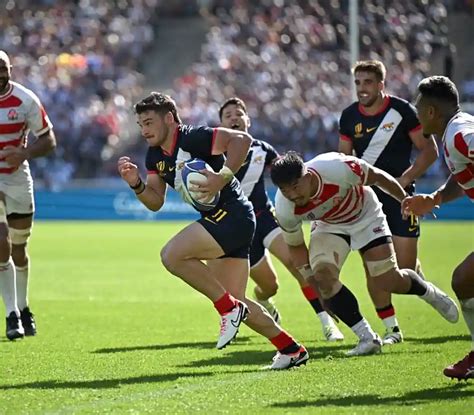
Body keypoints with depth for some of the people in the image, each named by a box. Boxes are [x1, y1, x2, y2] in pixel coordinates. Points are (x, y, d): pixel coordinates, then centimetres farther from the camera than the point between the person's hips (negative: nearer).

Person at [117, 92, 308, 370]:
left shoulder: (193, 138, -15)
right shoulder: (155, 156, 12)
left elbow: (242, 139, -25)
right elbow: (156, 202, 13)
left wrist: (223, 177, -34)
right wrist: (137, 184, -5)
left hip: (232, 214, -10)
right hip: (220, 220, 10)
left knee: (173, 255, -23)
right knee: (234, 300, 9)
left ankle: (230, 308, -12)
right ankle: (292, 350, 17)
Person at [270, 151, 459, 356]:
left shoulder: (338, 169, -39)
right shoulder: (285, 209, -30)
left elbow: (378, 177, -19)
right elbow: (295, 245, -8)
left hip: (365, 216, -2)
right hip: (328, 226, 2)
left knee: (389, 281, -6)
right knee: (322, 274, -24)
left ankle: (430, 293, 31)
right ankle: (367, 338, -11)